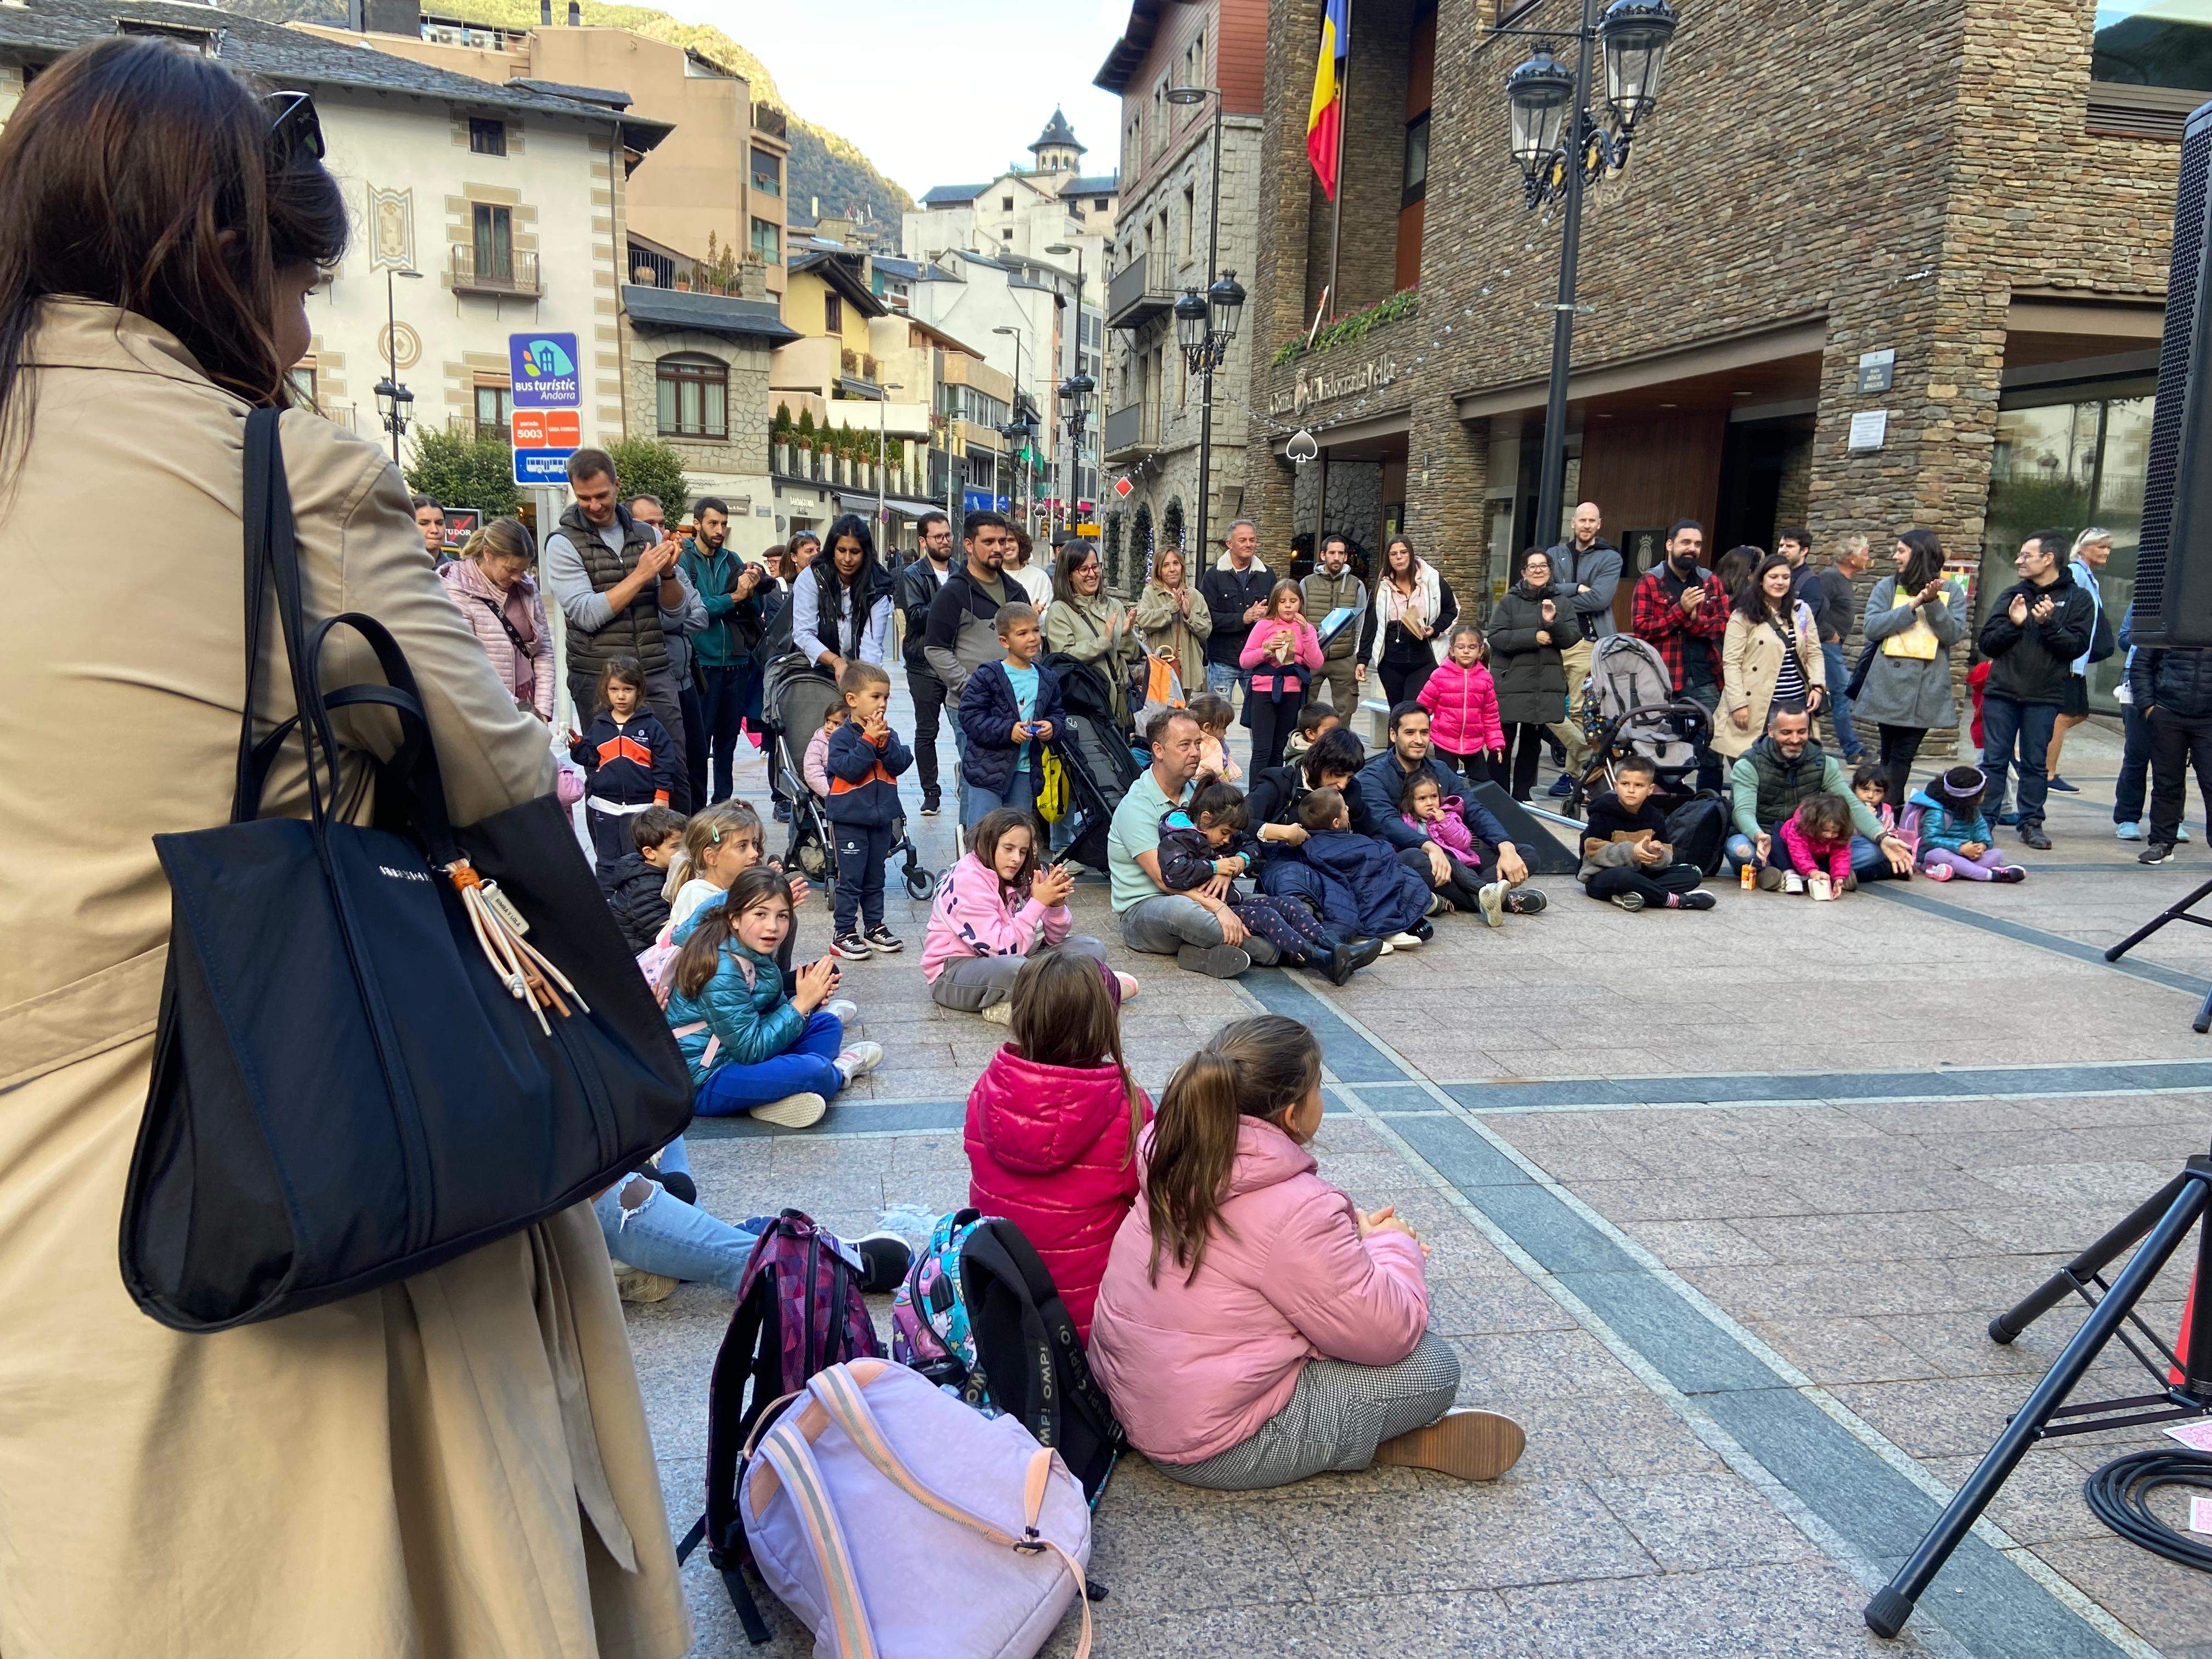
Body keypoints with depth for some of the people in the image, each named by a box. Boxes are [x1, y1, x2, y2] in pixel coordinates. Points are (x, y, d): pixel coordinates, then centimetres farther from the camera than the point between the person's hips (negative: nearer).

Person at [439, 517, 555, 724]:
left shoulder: (527, 586, 9)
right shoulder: (456, 590, -9)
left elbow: (544, 651, 12)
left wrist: (543, 710, 2)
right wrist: (514, 707, -15)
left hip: (526, 703, 5)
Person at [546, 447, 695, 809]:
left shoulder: (647, 536, 11)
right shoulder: (564, 544, 0)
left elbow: (673, 616, 9)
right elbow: (587, 614, -12)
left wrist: (668, 572, -9)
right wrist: (640, 574, -14)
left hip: (656, 675, 3)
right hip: (598, 680, -3)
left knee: (676, 771, 2)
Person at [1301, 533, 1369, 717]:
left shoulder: (1357, 586, 8)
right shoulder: (1307, 583, 7)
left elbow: (1362, 626, 9)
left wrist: (1360, 660, 0)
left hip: (1344, 660, 1)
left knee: (1344, 714, 4)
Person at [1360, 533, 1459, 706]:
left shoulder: (1432, 580, 1)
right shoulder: (1381, 586, 7)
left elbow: (1452, 610, 12)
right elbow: (1370, 624, 8)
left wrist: (1435, 629, -6)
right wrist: (1363, 659, 5)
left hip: (1424, 662, -3)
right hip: (1391, 664, 3)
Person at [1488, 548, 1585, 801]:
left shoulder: (1563, 602, 8)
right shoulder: (1509, 601, 0)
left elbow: (1572, 638, 0)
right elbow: (1497, 637, -10)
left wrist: (1553, 622, -18)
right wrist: (1533, 637, -17)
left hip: (1546, 685, 3)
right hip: (1511, 683, -3)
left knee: (1533, 741, 10)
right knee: (1504, 740, -2)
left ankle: (1522, 795, 20)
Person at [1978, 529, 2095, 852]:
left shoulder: (2078, 599, 3)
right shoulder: (2011, 596, 10)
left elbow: (2077, 646, -7)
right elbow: (1986, 643, 4)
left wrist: (2048, 624, -19)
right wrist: (2013, 624, -11)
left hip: (2045, 697, -2)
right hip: (2001, 692, 2)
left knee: (2036, 763, 6)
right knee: (1994, 760, 2)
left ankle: (2031, 822, 15)